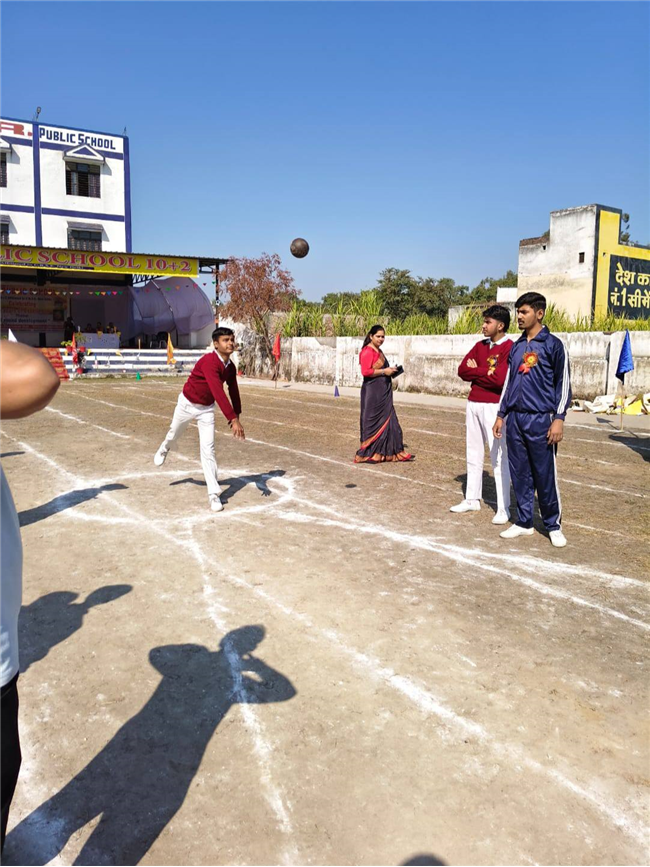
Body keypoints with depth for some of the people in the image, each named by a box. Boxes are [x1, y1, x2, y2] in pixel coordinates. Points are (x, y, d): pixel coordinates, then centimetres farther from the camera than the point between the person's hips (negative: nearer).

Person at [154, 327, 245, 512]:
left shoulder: (230, 367, -10)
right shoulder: (209, 362, -33)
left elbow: (233, 391, 6)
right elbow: (218, 392, -43)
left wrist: (237, 414, 3)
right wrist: (233, 419, -47)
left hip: (206, 409, 4)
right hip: (187, 404, -4)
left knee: (208, 449, -4)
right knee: (174, 433, 23)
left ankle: (213, 494, 0)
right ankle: (164, 449, 61)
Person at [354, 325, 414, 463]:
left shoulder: (378, 351, 17)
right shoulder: (367, 351, -13)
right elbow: (366, 371, -21)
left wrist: (390, 371, 13)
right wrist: (384, 371, -18)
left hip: (382, 391, 10)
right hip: (372, 391, -10)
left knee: (387, 420, 10)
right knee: (373, 421, -3)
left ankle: (389, 452, 16)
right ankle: (368, 453, 6)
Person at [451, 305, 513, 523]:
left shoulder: (510, 348, -10)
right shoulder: (480, 345, 13)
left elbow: (500, 379, -20)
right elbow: (462, 370, 7)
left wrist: (476, 371, -6)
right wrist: (485, 373, -8)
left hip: (494, 407, -8)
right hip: (473, 404, 8)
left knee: (499, 457, -4)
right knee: (473, 454, 13)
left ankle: (504, 508, 2)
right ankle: (472, 499, 24)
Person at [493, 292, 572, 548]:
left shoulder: (553, 345, -4)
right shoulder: (516, 347, 13)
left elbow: (563, 383, -5)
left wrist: (559, 418, -12)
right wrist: (501, 415, 15)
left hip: (540, 420, -5)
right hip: (515, 419, 6)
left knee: (545, 476, 0)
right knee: (520, 474, 9)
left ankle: (553, 525, 15)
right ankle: (524, 522, 20)